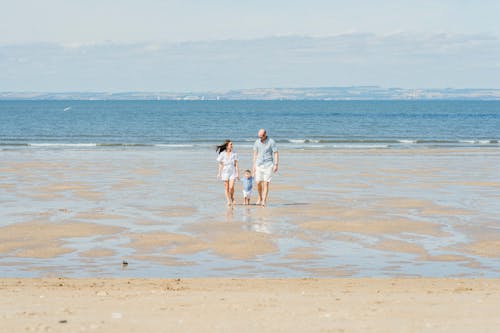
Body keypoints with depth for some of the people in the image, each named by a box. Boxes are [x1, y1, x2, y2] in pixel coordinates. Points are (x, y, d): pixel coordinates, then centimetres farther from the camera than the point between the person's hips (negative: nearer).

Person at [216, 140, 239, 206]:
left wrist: (237, 173, -1)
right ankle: (229, 201, 10)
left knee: (231, 187, -12)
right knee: (226, 188, 1)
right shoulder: (222, 154, -2)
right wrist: (219, 173, 2)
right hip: (225, 172, 0)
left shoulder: (234, 154, 1)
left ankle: (232, 197, 14)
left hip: (232, 172, 0)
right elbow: (220, 164, 3)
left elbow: (236, 164, 2)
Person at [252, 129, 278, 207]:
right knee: (258, 183, -1)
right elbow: (255, 154, 10)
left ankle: (264, 201, -5)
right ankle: (260, 198, 20)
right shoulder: (257, 142, 3)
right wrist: (254, 165, 7)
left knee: (266, 183, -7)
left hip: (268, 165, -3)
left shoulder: (271, 142, -9)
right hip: (259, 165, 4)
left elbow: (275, 153, -8)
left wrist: (276, 165, -16)